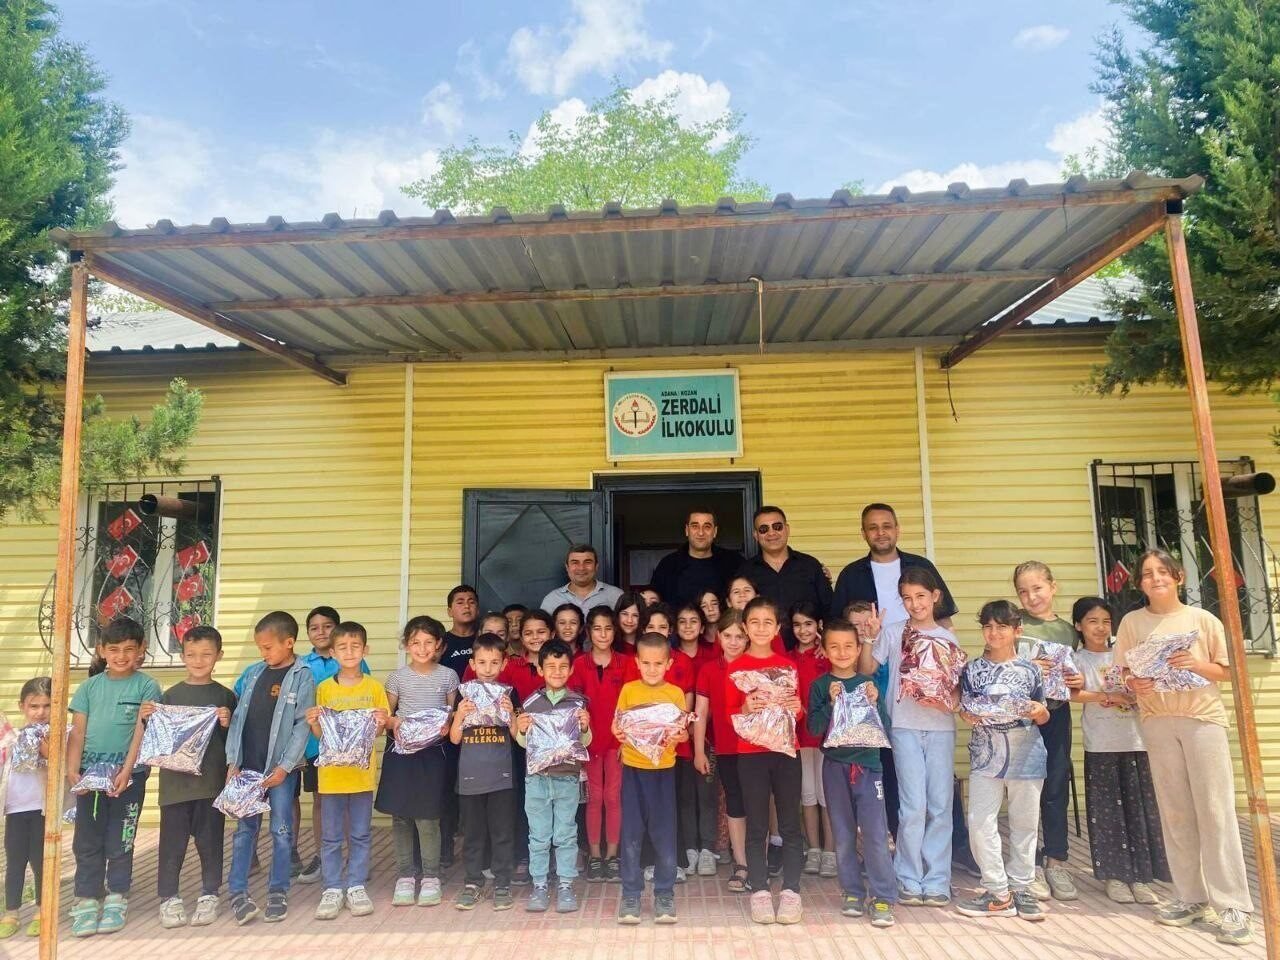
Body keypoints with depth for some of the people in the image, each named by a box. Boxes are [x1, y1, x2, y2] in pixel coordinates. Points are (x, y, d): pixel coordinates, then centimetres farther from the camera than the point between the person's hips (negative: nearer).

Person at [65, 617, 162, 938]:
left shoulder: (147, 686, -3)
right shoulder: (90, 686, 7)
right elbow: (77, 732, 5)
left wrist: (127, 770, -19)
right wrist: (72, 769, -7)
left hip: (128, 775, -3)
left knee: (120, 841, 6)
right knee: (87, 841, 8)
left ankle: (116, 900, 19)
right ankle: (87, 901, 18)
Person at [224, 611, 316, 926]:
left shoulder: (302, 677, -7)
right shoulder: (253, 673, 7)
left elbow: (302, 725, -11)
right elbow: (238, 718, 8)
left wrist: (284, 767, -15)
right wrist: (233, 761, 1)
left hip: (281, 767, -4)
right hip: (248, 765, 4)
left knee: (281, 830, 5)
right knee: (244, 829, 8)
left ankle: (278, 891, 16)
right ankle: (238, 892, 16)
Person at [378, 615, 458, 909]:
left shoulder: (447, 676, 2)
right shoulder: (398, 677, 3)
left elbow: (453, 713, 8)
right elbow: (385, 714, 10)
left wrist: (447, 725, -12)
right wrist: (393, 723, -11)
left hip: (431, 752, -1)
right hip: (401, 752, 1)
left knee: (427, 817, -2)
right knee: (401, 816, 6)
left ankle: (430, 876, 13)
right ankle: (405, 876, 19)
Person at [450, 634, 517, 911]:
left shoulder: (508, 694, 1)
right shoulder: (464, 694, 2)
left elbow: (517, 736, 0)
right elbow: (454, 738, 2)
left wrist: (510, 713, -18)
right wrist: (460, 715, -16)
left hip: (501, 775, -1)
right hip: (470, 776, 1)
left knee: (502, 832, 4)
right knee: (472, 833, 10)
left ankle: (502, 885, 15)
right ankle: (473, 883, 23)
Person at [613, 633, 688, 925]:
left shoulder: (675, 693, 0)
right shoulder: (628, 690, 1)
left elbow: (684, 731, 0)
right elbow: (617, 724, 0)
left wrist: (678, 736, -22)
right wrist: (618, 733, -22)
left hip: (663, 768, 0)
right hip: (633, 768, 0)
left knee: (664, 833, 4)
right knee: (632, 833, 5)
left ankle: (665, 895, 18)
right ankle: (630, 895, 17)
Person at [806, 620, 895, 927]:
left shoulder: (869, 684, 3)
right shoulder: (819, 686, 1)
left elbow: (884, 727, 2)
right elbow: (814, 728, -6)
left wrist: (874, 703, -15)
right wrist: (831, 703, -18)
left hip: (867, 764, 0)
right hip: (835, 766, 1)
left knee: (875, 833, -5)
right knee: (843, 835, 9)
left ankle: (883, 898, 3)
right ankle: (853, 892, 21)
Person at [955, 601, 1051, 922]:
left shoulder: (1030, 670, 3)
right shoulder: (973, 669, 4)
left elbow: (1043, 717, 9)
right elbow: (965, 711, 4)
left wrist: (1039, 711, -12)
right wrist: (969, 715, -17)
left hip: (1026, 754, 0)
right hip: (986, 754, 0)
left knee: (1024, 822, 8)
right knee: (980, 821, -6)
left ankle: (1021, 887, 23)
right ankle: (998, 892, 5)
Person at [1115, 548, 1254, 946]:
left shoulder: (1203, 619, 1)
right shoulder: (1132, 622, 4)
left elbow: (1227, 671, 3)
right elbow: (1125, 672, 7)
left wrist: (1195, 664, -15)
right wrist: (1135, 685, -14)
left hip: (1203, 717, -2)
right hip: (1157, 723, 2)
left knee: (1215, 810, -3)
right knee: (1175, 813, 7)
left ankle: (1233, 905, 3)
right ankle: (1191, 897, 17)